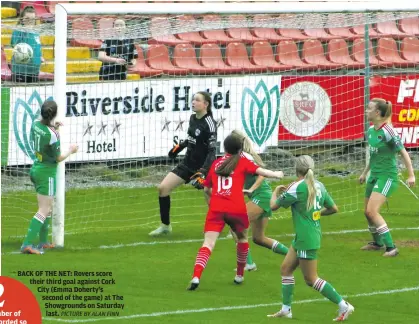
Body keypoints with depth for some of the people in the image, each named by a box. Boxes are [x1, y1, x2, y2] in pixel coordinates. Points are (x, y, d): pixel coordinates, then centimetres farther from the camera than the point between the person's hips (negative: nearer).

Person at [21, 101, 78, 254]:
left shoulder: (35, 125, -4)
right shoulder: (52, 135, -25)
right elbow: (58, 158, -13)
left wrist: (53, 128, 9)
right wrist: (71, 151, 4)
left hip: (36, 168, 8)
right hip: (47, 172, -8)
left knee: (48, 207, 22)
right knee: (44, 211, -6)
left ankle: (43, 242, 28)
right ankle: (27, 244, -14)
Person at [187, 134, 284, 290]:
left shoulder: (217, 163, 19)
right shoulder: (242, 161, 10)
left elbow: (206, 189, 26)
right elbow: (260, 171, -3)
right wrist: (276, 174, 14)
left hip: (216, 208, 1)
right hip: (237, 208, -1)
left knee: (208, 243, -8)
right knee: (242, 238, 26)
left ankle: (196, 276, -29)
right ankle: (239, 275, 35)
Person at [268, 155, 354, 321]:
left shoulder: (296, 187, -18)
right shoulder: (319, 186, 5)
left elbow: (273, 206, -11)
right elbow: (333, 208, 12)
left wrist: (276, 191, 9)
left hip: (306, 239, -9)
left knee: (311, 279, -2)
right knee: (286, 268, 16)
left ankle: (343, 306, -3)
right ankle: (286, 309, 19)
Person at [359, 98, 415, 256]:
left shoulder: (387, 131, -18)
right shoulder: (371, 130, 7)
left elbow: (403, 152, -13)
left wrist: (411, 175, -14)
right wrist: (364, 173, 27)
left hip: (387, 176, -9)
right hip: (374, 175, 9)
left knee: (372, 211, -19)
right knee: (368, 212, 14)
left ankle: (391, 247, -15)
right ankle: (377, 243, 35)